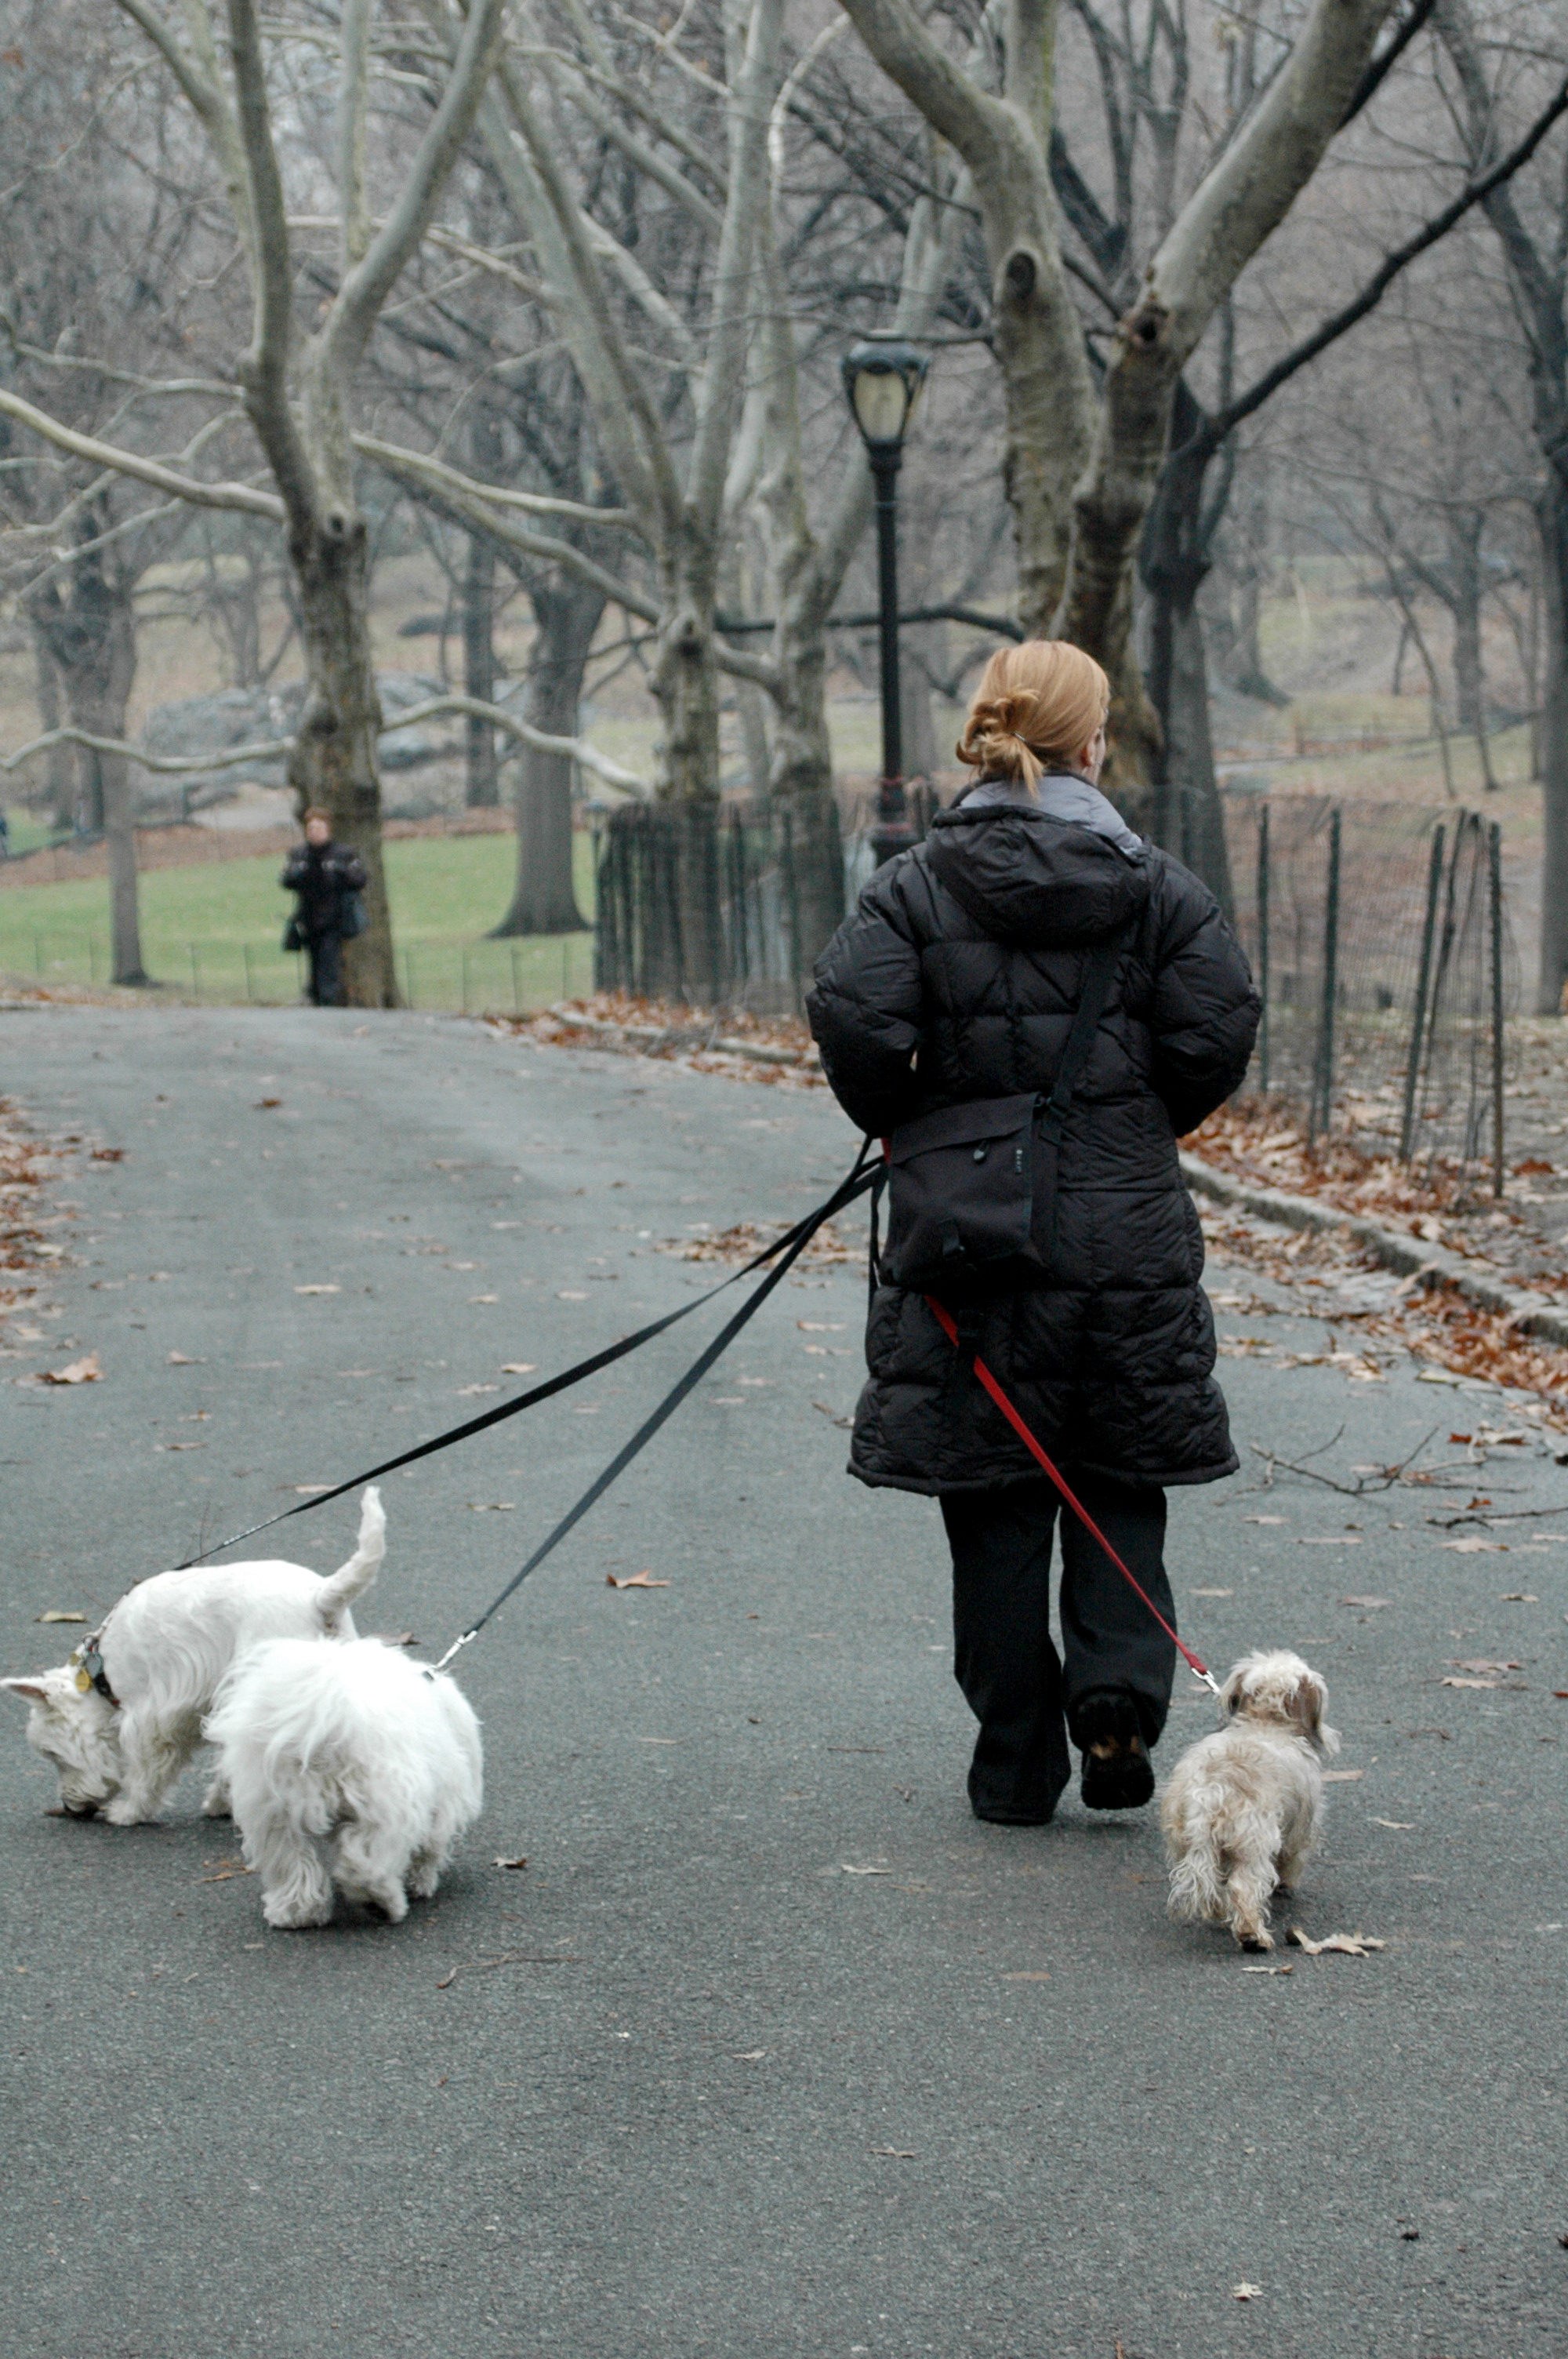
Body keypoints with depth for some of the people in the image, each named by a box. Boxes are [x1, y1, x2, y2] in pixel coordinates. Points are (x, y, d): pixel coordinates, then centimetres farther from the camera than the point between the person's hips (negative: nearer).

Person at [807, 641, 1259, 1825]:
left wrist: (901, 1127, 2)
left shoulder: (918, 884, -3)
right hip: (1128, 1230, 0)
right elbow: (1220, 1028, -6)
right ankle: (1120, 1691, -6)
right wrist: (1145, 1127, 11)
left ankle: (1017, 1766, 12)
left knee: (995, 1508, 8)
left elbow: (854, 1019, -16)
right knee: (1120, 1489, 15)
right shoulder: (1157, 884, 0)